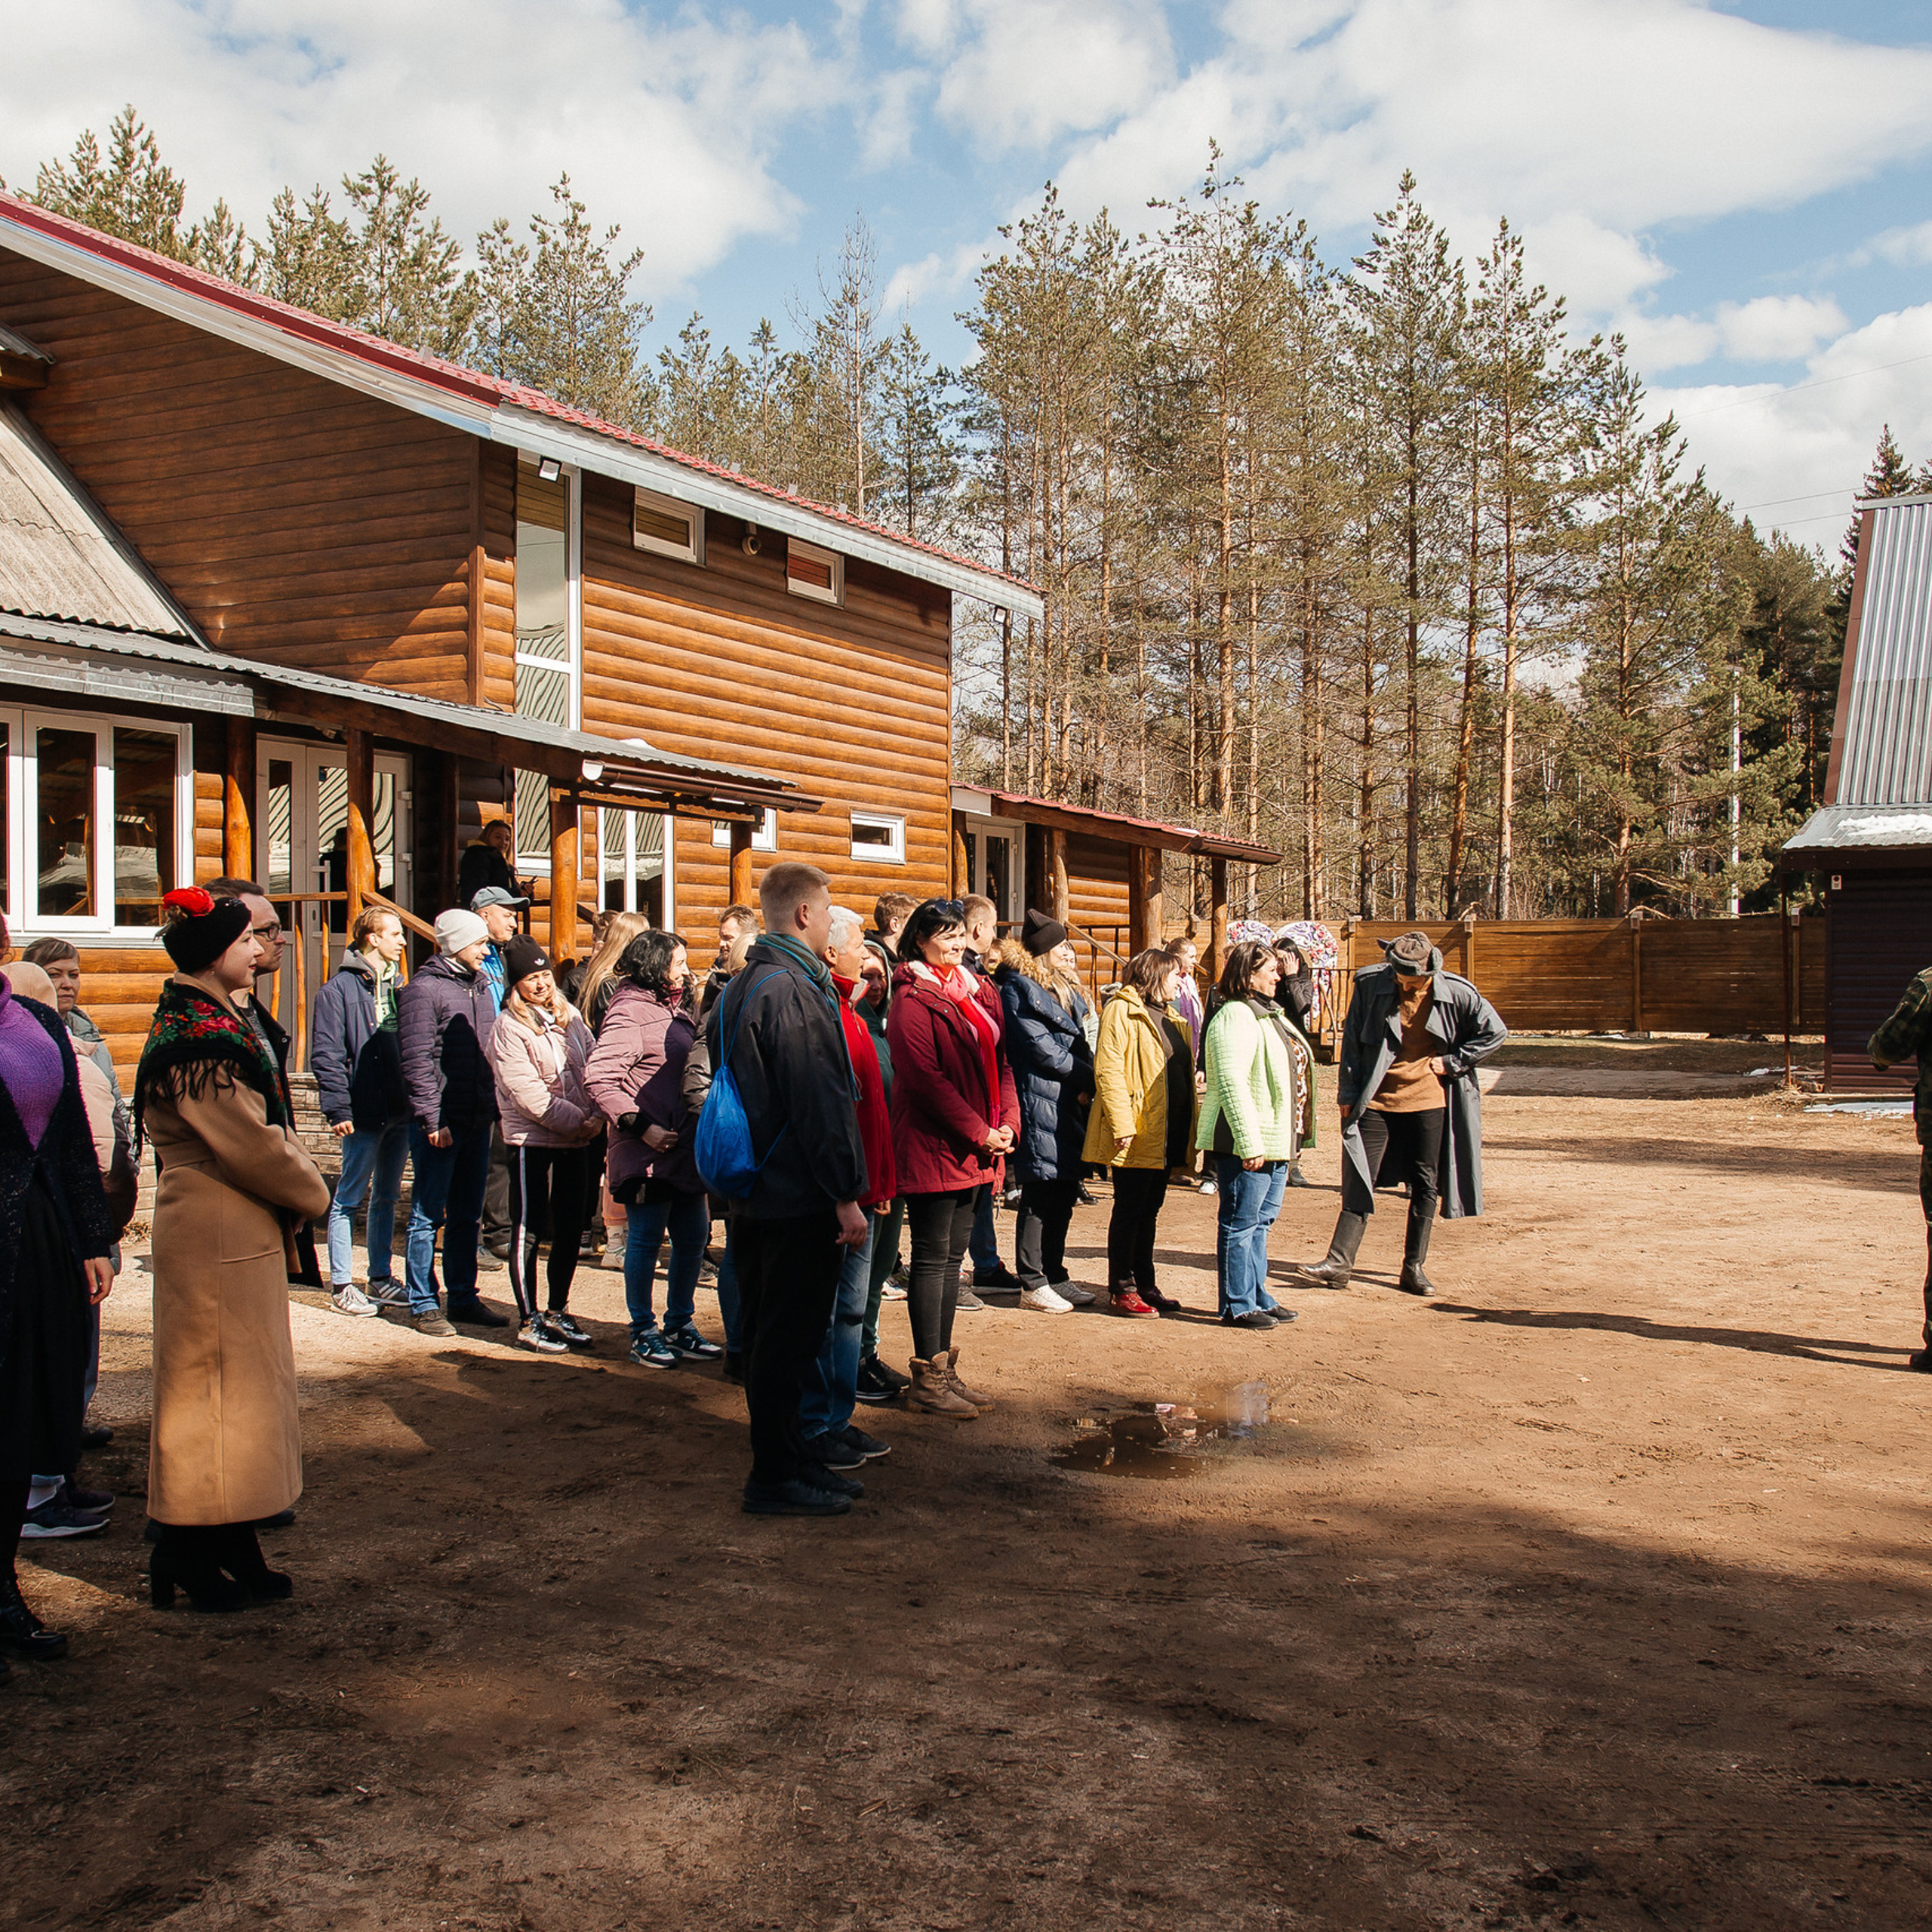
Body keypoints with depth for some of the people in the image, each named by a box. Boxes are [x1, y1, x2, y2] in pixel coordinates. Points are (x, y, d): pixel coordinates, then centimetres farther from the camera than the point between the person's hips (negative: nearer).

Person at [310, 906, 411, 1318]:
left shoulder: (397, 986, 13)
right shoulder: (339, 990, -9)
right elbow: (326, 1056, -11)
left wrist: (416, 1101, 13)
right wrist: (338, 1110, -17)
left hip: (400, 1111, 7)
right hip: (364, 1113, -7)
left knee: (387, 1197, 14)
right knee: (349, 1199, 1)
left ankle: (381, 1279, 24)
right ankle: (341, 1286, 8)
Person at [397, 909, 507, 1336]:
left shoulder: (481, 987, 14)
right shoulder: (424, 990, -9)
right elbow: (417, 1062, -13)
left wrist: (496, 1108, 13)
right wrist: (432, 1119, -17)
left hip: (478, 1123, 7)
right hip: (439, 1124, -7)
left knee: (467, 1216, 13)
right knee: (428, 1216, 1)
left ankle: (464, 1298, 21)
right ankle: (423, 1305, 8)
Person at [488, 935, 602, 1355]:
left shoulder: (569, 1017, 9)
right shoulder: (508, 1027, -9)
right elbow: (527, 1091, -15)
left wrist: (595, 1115, -10)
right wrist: (577, 1121, -16)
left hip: (575, 1139, 6)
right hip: (531, 1139, -6)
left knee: (570, 1229, 11)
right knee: (528, 1230, 2)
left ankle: (558, 1312, 23)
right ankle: (529, 1320, 11)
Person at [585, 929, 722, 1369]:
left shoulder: (675, 1009, 17)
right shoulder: (630, 1012, -12)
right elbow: (599, 1077, -20)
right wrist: (641, 1127, -22)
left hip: (685, 1147, 9)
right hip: (648, 1152, -9)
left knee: (693, 1238, 12)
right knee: (646, 1241, 0)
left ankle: (680, 1326, 25)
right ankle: (643, 1334, 12)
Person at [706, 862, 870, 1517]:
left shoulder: (740, 989, 12)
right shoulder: (794, 993, -19)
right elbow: (820, 1102, -22)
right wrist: (846, 1194, -18)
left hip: (753, 1192, 10)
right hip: (799, 1195, -10)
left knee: (771, 1334, 15)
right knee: (788, 1339, -2)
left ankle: (787, 1460, 26)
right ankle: (775, 1477, 6)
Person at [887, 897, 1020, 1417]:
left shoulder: (979, 992, 14)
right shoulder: (913, 998, -11)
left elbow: (999, 1062, 15)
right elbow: (925, 1078, -18)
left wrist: (1008, 1124, 0)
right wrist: (980, 1133, -16)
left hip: (977, 1151, 8)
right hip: (934, 1145, -8)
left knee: (952, 1256, 12)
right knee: (933, 1258, -2)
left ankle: (944, 1368, 19)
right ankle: (928, 1379, 5)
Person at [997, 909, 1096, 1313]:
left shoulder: (1068, 991, 19)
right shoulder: (1019, 988, -8)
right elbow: (1042, 1048, -14)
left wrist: (1089, 1085, 1)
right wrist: (1089, 1078, -9)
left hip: (1072, 1105, 9)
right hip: (1040, 1104, -8)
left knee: (1064, 1193, 12)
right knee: (1040, 1194, -4)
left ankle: (1055, 1275, 21)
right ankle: (1032, 1284, 2)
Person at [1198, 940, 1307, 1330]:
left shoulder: (1265, 1014, 18)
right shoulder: (1235, 1016, -16)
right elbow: (1232, 1083, -24)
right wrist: (1249, 1143, -26)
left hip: (1272, 1142, 10)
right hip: (1247, 1145, -10)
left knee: (1260, 1222, 16)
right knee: (1240, 1225, -2)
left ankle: (1258, 1298, 25)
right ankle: (1238, 1306, 5)